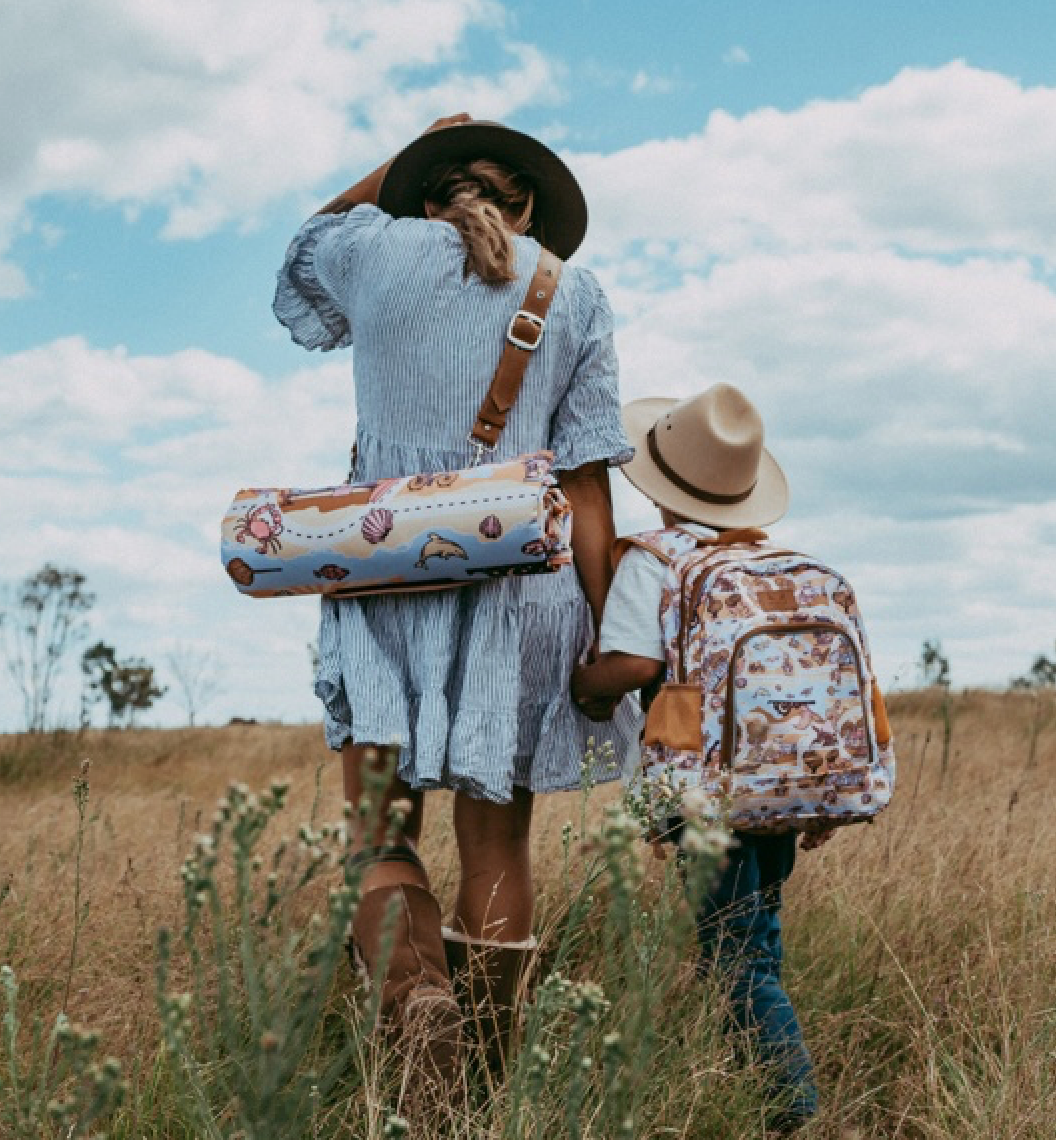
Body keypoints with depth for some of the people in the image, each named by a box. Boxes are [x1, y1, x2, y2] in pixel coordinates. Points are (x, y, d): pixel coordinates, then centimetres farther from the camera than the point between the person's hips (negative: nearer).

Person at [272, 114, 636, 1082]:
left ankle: (416, 993, -24)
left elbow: (304, 246, 33)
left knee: (381, 839, 2)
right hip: (521, 580, 1)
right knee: (497, 849, 7)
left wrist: (399, 165, 35)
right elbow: (584, 479, 2)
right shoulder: (573, 293, 8)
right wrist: (599, 634, 4)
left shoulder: (379, 249, 7)